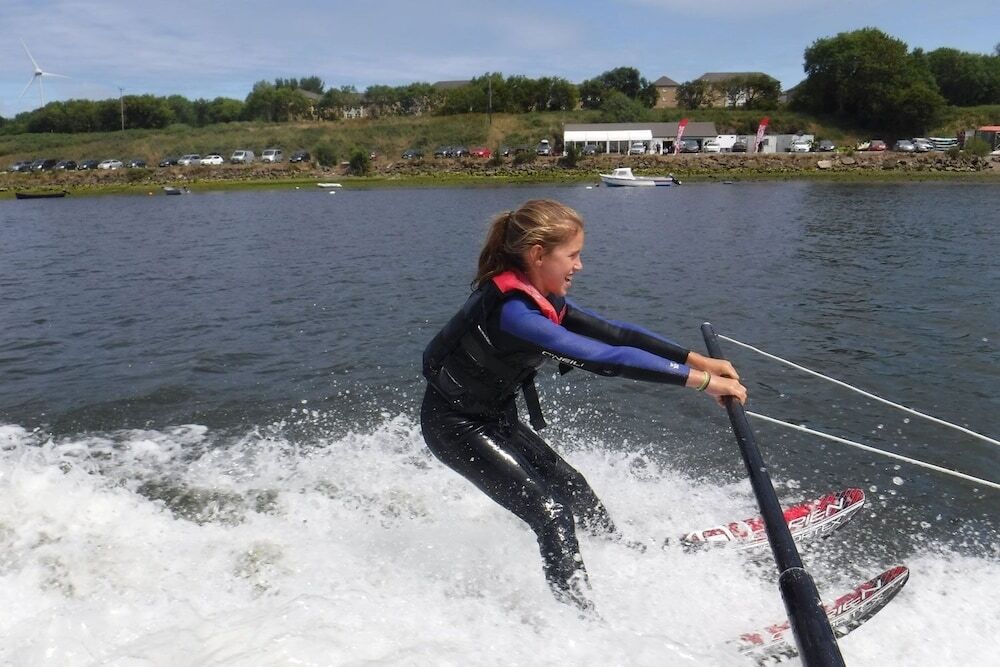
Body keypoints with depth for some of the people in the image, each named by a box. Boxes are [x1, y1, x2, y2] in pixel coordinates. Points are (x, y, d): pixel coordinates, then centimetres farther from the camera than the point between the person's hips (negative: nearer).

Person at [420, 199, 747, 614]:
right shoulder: (511, 311, -33)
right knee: (550, 511, -13)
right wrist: (701, 380, -37)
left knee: (571, 486, 17)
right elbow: (605, 357, -39)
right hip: (456, 424, -9)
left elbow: (611, 331, -3)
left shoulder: (538, 298, -2)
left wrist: (698, 359, -8)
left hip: (494, 417, 9)